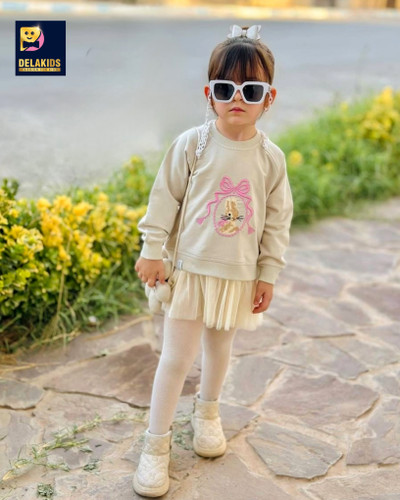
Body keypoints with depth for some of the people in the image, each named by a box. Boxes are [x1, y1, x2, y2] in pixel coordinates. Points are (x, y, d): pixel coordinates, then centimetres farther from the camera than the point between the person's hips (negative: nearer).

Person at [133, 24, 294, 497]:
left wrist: (268, 274, 3)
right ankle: (156, 442, 17)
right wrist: (152, 250, -4)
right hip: (189, 268, -2)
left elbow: (278, 218, 3)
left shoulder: (271, 157, -4)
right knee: (176, 355, 0)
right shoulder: (192, 144, -10)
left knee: (219, 348, 20)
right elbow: (165, 198, -4)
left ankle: (207, 409, 48)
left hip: (239, 275, 3)